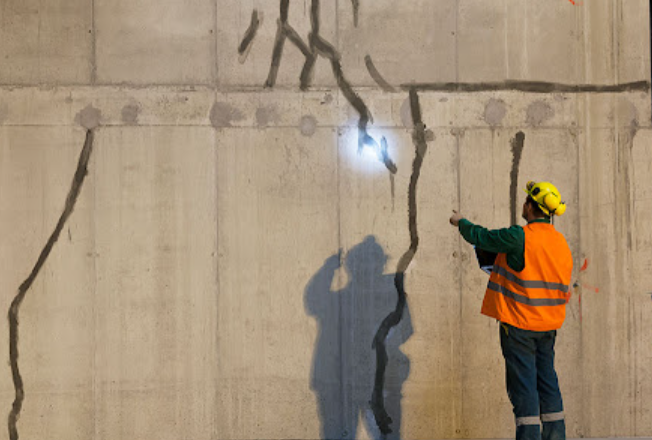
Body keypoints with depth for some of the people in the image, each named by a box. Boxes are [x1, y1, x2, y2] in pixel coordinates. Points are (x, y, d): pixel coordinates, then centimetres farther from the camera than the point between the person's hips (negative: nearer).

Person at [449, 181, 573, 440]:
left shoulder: (520, 237, -17)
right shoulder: (561, 242, 6)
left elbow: (482, 238, -5)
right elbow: (561, 287, 14)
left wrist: (461, 223, 14)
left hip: (519, 323, -7)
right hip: (548, 324, 7)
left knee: (522, 381, -3)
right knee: (546, 379, 13)